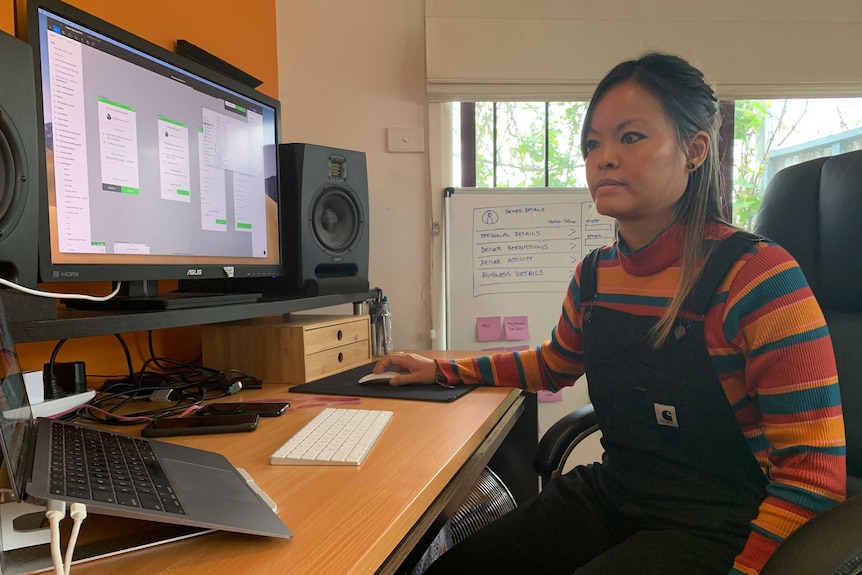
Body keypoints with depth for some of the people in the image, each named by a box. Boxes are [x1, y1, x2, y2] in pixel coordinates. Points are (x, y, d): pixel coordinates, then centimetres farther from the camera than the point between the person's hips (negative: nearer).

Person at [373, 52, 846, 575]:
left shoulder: (756, 275, -17)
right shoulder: (594, 274, 2)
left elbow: (816, 468, -15)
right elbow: (553, 365, 21)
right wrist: (441, 370, 18)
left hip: (714, 529, -5)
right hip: (608, 498, 6)